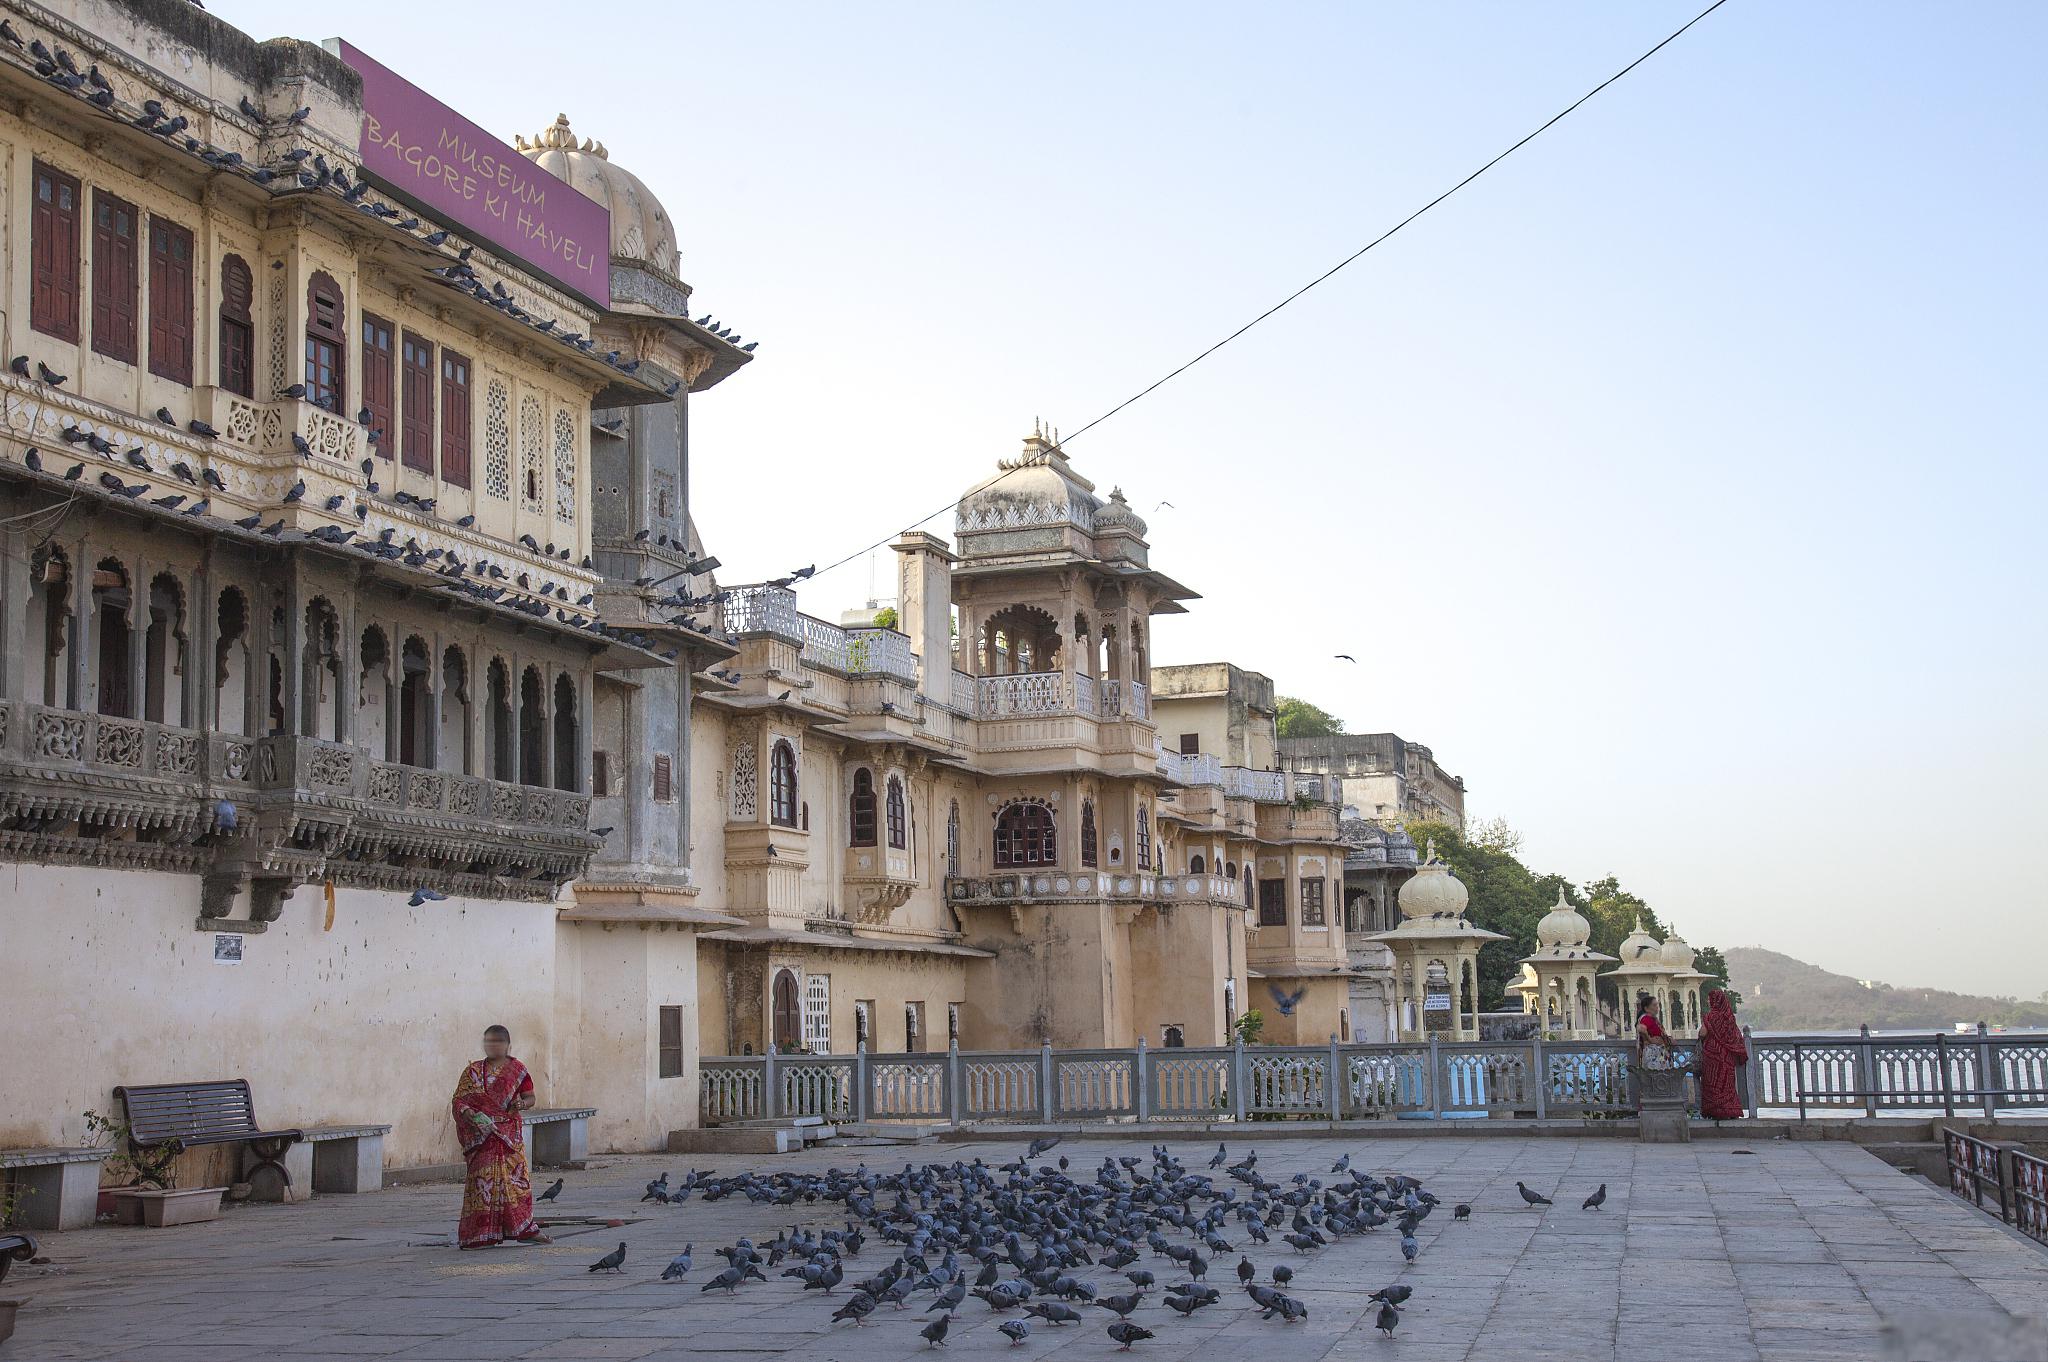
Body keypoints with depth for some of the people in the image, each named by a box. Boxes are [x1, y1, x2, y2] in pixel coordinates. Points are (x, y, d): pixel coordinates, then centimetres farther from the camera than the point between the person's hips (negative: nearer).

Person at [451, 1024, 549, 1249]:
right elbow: (460, 1100, 1)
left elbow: (530, 1097, 7)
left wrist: (521, 1104, -16)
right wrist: (473, 1115, -17)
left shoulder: (517, 1070, 5)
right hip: (482, 1134, 0)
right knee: (482, 1179, -4)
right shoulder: (473, 1071, 6)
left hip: (510, 1132, 0)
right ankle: (481, 1233, -1)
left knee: (516, 1177, 1)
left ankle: (525, 1229, 10)